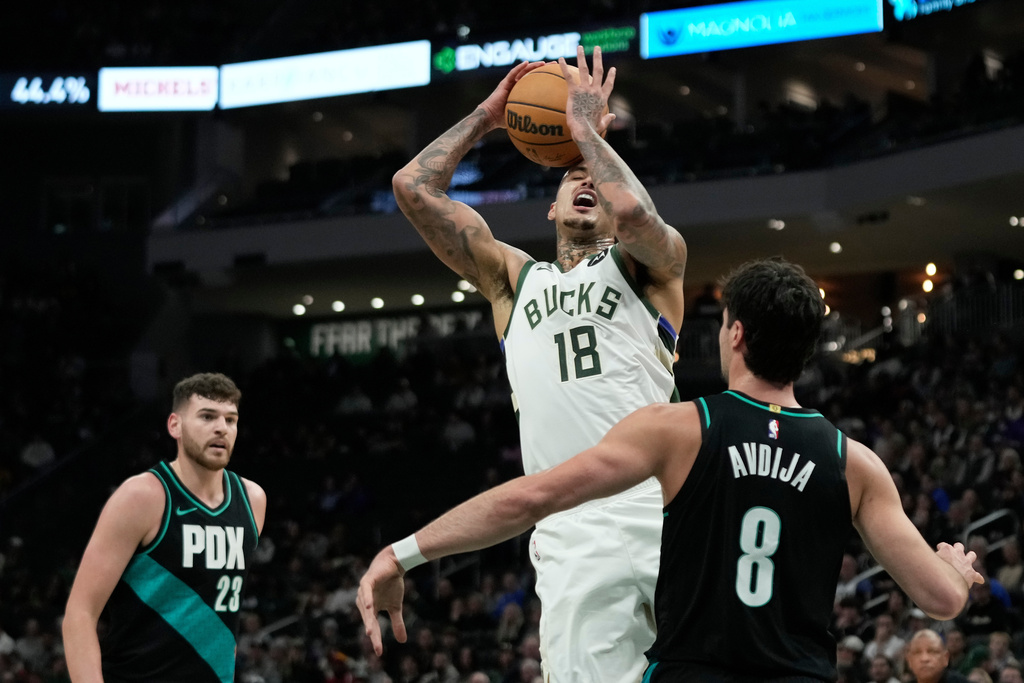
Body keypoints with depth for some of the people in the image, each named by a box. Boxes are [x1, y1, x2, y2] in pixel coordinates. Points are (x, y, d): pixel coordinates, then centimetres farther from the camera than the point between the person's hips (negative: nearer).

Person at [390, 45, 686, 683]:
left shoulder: (648, 264, 15)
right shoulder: (513, 276, 24)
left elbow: (635, 213, -11)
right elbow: (413, 187, 17)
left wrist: (586, 128, 3)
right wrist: (486, 116, 20)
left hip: (665, 511, -2)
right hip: (573, 533, 2)